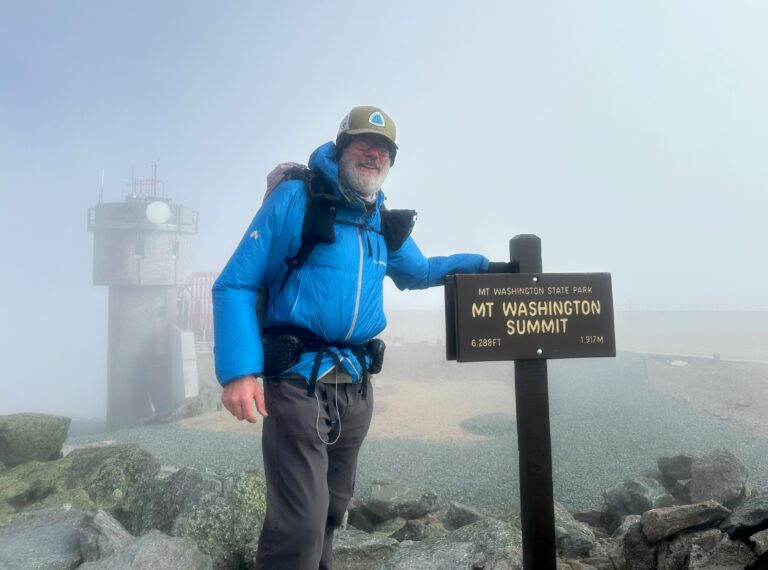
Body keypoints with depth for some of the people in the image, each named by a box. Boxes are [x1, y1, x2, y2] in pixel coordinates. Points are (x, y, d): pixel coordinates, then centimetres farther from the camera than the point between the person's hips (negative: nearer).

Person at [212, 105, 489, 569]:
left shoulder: (384, 223, 13)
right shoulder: (296, 197, -6)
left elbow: (418, 271, 33)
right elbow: (236, 284, -9)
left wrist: (481, 263, 24)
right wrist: (238, 370, -20)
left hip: (355, 386, 7)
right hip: (297, 381, -6)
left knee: (332, 508, 19)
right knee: (300, 521, -12)